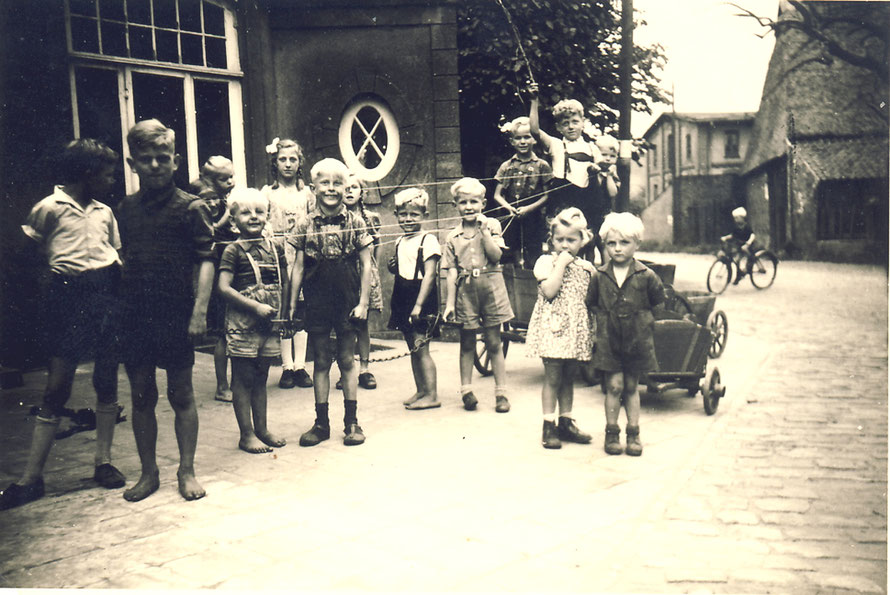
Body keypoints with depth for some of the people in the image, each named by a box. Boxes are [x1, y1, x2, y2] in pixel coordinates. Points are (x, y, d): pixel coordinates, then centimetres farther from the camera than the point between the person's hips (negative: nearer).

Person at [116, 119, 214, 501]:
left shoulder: (190, 207, -3)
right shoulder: (126, 209, 11)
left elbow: (205, 260, -6)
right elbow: (124, 260, 18)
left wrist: (199, 310, -15)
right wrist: (117, 308, 12)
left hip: (175, 313, -4)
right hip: (134, 314, 4)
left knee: (181, 394, 5)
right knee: (141, 395, 10)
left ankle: (187, 471, 17)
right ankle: (148, 473, 22)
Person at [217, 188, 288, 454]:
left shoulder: (276, 246, 7)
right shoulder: (234, 250, -8)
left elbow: (284, 282, 15)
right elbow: (224, 287, -15)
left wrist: (282, 313, 8)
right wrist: (256, 306, -19)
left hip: (269, 322, 5)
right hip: (242, 322, -5)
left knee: (261, 377, 14)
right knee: (243, 379, 3)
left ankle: (262, 429, 25)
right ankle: (246, 434, 11)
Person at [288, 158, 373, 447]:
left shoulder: (354, 222, -2)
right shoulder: (305, 226, 0)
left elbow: (366, 264, 0)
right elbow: (298, 267, 3)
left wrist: (363, 302, -5)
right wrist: (292, 306, 2)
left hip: (347, 301, -1)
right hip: (317, 301, 1)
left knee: (347, 360, 7)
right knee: (321, 361, 9)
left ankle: (351, 422, 17)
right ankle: (321, 423, 19)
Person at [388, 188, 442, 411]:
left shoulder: (428, 241, -11)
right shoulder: (400, 242, 13)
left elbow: (429, 275, -17)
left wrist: (419, 304, -22)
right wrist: (393, 268, -2)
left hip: (422, 300, -7)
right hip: (403, 300, 8)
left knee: (421, 348, -7)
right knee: (413, 348, 13)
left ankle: (432, 394, 0)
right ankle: (420, 391, 23)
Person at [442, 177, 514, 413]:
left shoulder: (492, 225, 2)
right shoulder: (453, 237, 5)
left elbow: (496, 255, -11)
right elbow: (451, 271, 3)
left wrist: (484, 230, -14)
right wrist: (449, 301, -2)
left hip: (490, 287, -1)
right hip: (465, 290, 1)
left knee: (494, 342, 4)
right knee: (467, 343, 9)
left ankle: (501, 392, 12)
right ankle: (466, 390, 20)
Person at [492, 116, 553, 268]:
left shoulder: (542, 166, 3)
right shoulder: (506, 166, 9)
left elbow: (547, 195, 0)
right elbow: (497, 195, 8)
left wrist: (529, 208, -13)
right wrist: (509, 207, -11)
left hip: (534, 219, -2)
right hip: (511, 221, 2)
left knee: (532, 262, -3)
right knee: (516, 262, 6)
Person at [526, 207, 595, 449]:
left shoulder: (586, 267, 10)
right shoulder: (546, 262, -4)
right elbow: (549, 290, -18)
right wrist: (561, 263, -16)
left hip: (576, 329, 5)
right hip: (552, 327, -5)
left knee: (569, 377, 14)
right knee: (552, 377, -2)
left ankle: (565, 422, 24)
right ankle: (549, 426, 7)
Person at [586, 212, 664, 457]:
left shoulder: (646, 276, -4)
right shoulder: (599, 276, -2)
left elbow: (659, 304, 8)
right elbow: (590, 304, 12)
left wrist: (645, 320, 5)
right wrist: (603, 318, 5)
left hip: (636, 339, 0)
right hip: (608, 339, 0)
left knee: (631, 387, 10)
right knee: (614, 386, -1)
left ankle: (634, 434, 21)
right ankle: (612, 432, 13)